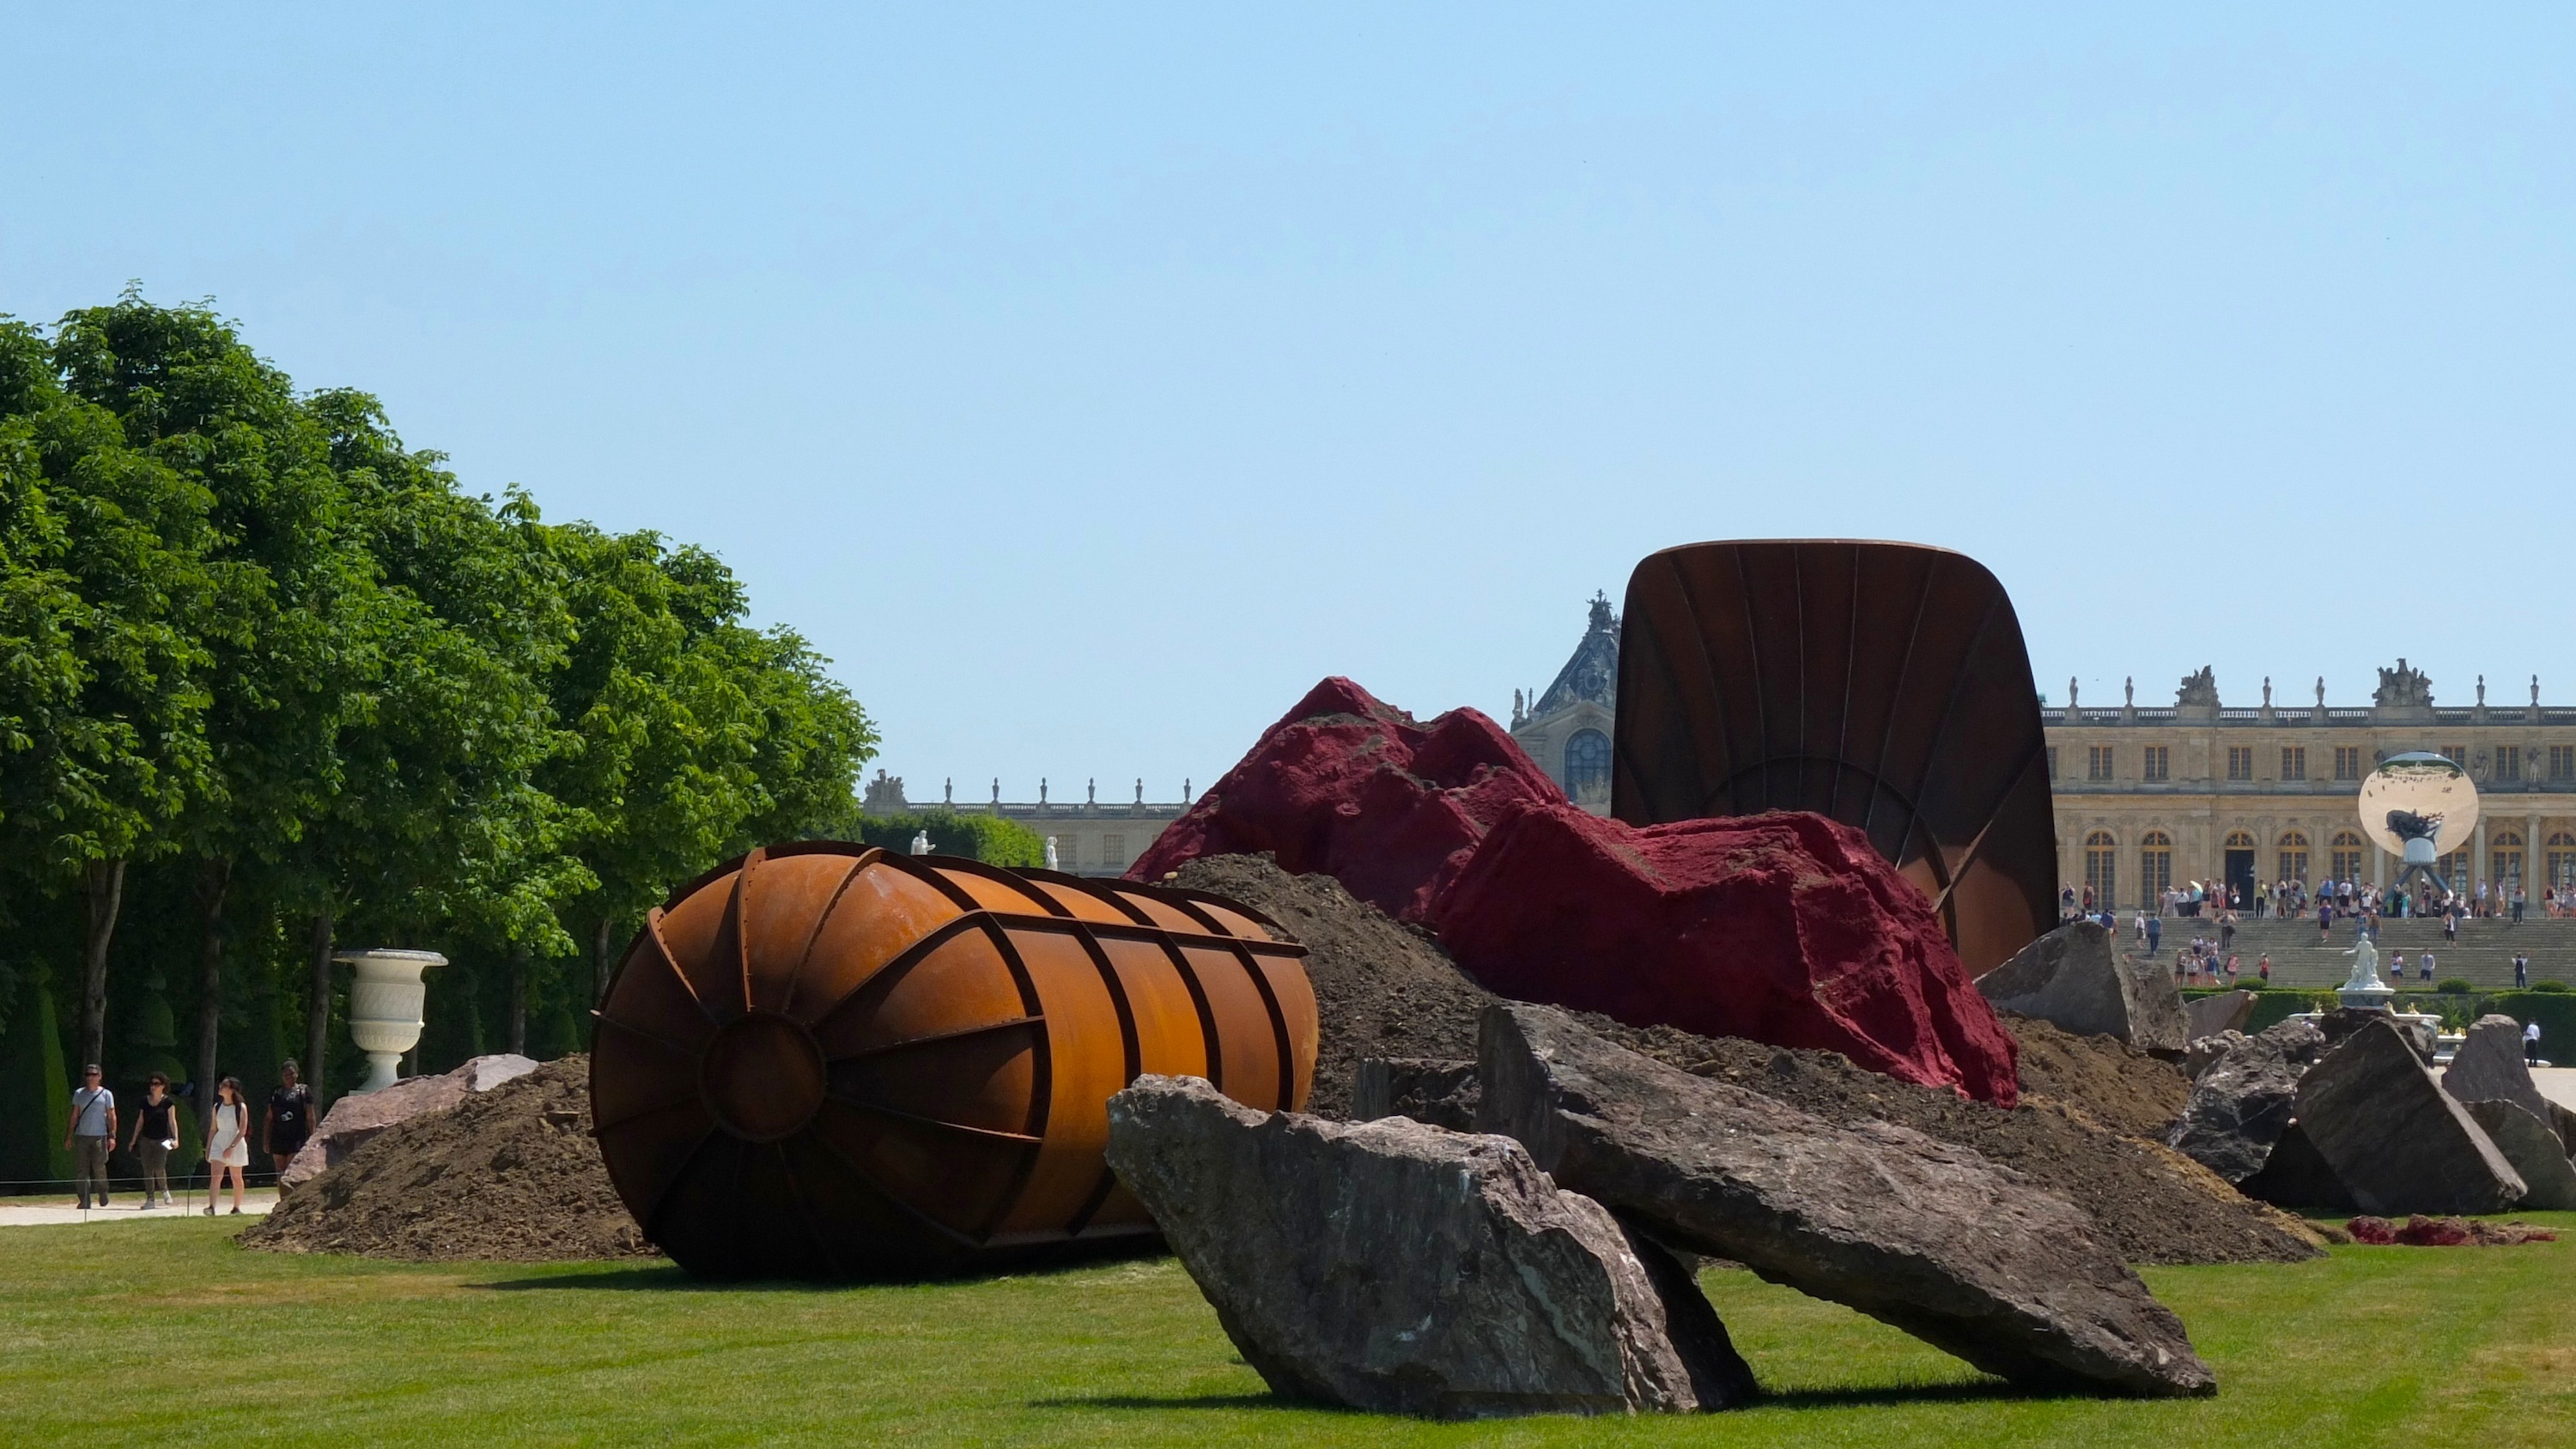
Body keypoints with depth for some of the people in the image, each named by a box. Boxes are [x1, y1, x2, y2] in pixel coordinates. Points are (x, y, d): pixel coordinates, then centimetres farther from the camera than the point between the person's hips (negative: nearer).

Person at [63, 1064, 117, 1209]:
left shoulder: (106, 1094, 6)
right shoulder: (79, 1093, 12)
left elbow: (111, 1116, 3)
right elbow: (74, 1116, 14)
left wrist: (112, 1136, -7)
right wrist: (69, 1136, 8)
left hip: (99, 1136, -3)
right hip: (81, 1136, 3)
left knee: (99, 1168, -7)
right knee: (82, 1170, -3)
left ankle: (103, 1193, 19)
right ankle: (85, 1201, -2)